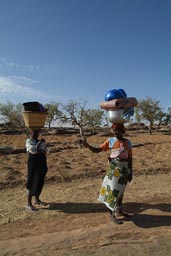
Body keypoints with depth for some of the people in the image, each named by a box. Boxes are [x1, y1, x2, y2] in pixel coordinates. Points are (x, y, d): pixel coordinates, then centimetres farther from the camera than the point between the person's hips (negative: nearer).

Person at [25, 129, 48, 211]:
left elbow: (45, 150, 0)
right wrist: (40, 143, -14)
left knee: (39, 182, 14)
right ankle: (29, 204, 1)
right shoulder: (28, 141, -7)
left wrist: (37, 150, -18)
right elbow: (33, 150, -22)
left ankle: (37, 199, 28)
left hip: (41, 164, 7)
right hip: (33, 163, -7)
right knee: (32, 183, -5)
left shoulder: (40, 141, 13)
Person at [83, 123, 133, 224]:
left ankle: (119, 210, 33)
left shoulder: (127, 142, 2)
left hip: (124, 169, 2)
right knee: (112, 189, -4)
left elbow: (130, 158, 5)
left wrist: (130, 172, 5)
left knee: (120, 190, 14)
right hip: (113, 168, -2)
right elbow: (97, 150, -5)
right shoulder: (110, 141, -2)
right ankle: (113, 214, 7)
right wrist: (88, 145, -23)